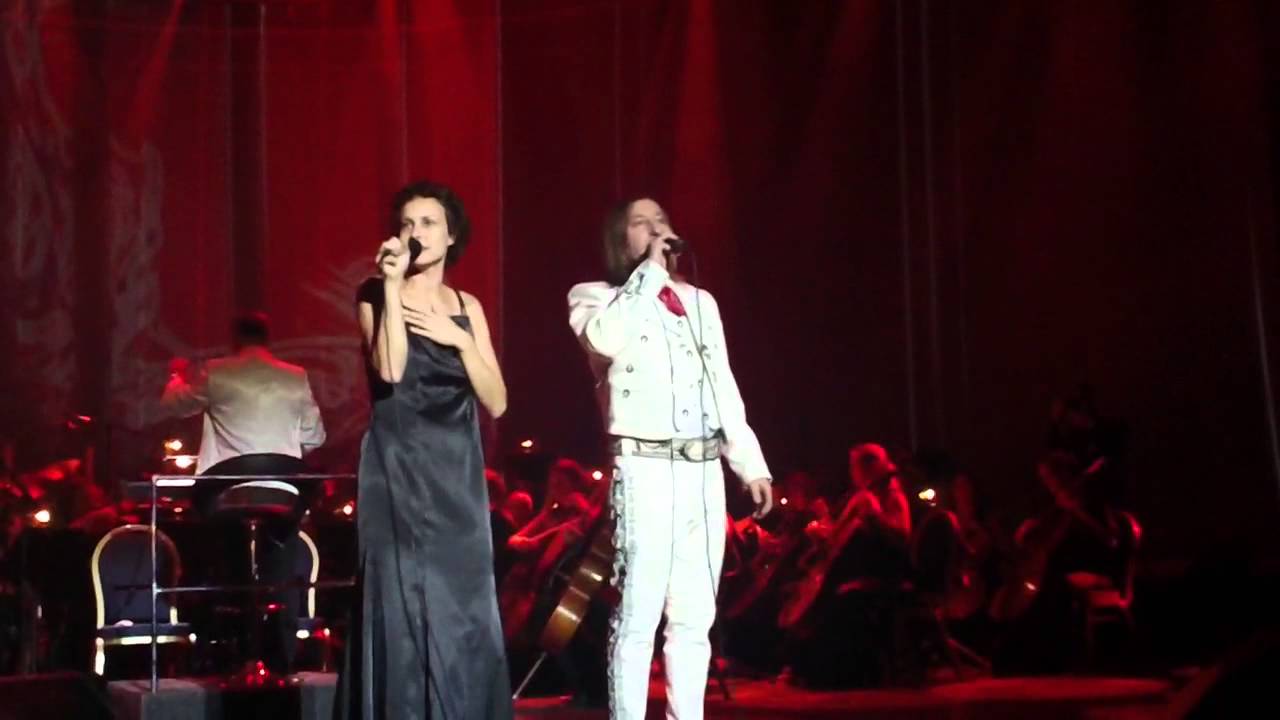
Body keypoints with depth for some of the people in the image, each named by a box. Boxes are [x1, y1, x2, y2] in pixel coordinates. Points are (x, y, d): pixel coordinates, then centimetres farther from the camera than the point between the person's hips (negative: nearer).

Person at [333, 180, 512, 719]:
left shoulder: (466, 308, 12)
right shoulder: (379, 296, 1)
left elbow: (496, 402, 4)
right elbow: (389, 371, -19)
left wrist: (460, 340, -6)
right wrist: (393, 286, -17)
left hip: (458, 477, 4)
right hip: (400, 473, -4)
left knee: (461, 612, 4)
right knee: (403, 608, -7)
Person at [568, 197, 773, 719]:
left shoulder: (701, 301, 21)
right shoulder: (598, 297, 4)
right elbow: (607, 339, -20)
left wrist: (749, 461, 14)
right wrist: (650, 270, -10)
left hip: (705, 470, 6)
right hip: (646, 467, -6)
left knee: (694, 616, 7)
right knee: (639, 614, -10)